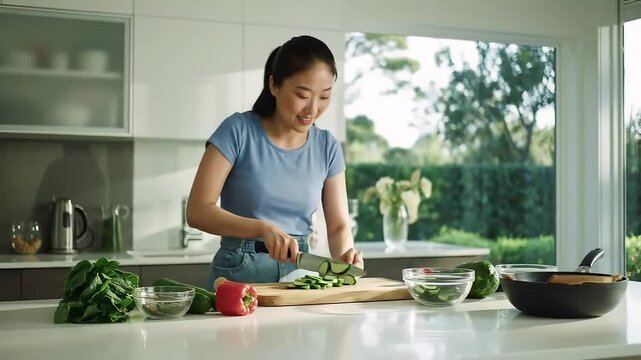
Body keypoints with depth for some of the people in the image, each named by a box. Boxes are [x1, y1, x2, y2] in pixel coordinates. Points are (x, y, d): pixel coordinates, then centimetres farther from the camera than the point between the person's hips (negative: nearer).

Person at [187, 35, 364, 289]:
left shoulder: (327, 147, 6)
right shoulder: (238, 131, -6)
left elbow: (339, 225, 7)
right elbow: (197, 211, -10)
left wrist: (345, 255, -15)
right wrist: (263, 228, -23)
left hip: (300, 272, 4)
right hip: (238, 274, -3)